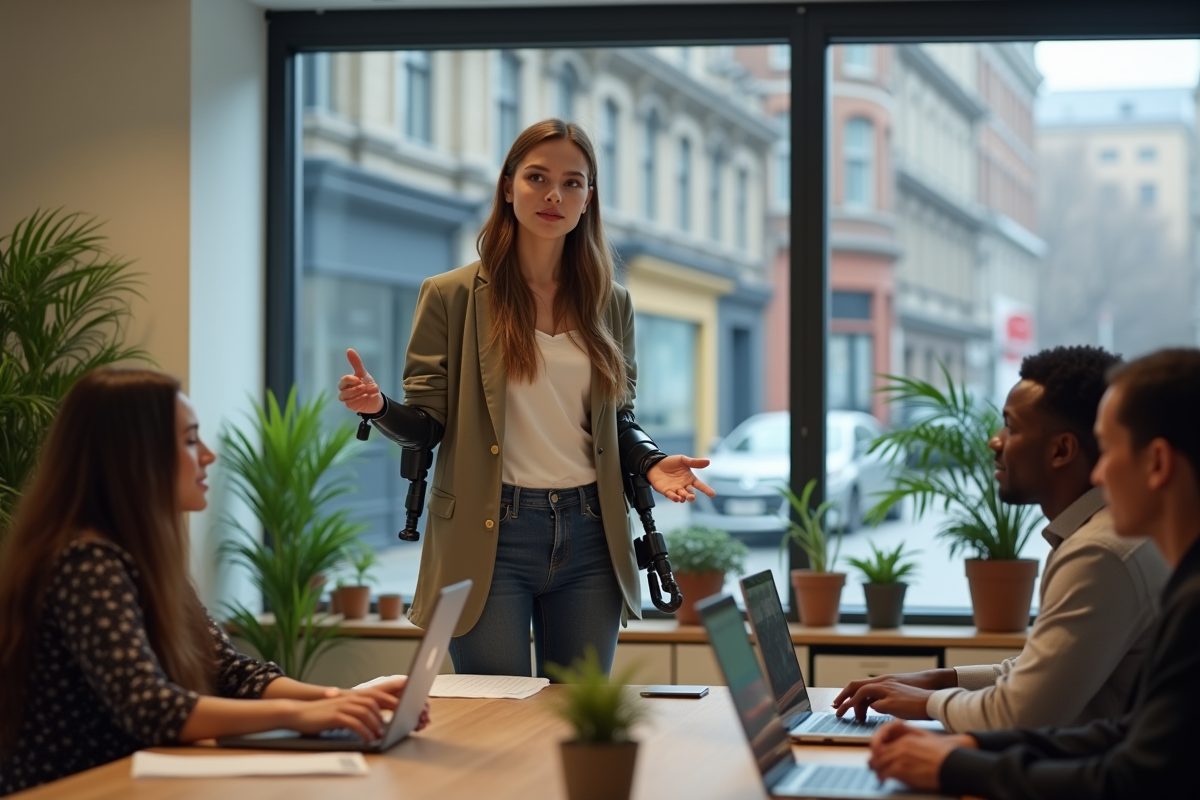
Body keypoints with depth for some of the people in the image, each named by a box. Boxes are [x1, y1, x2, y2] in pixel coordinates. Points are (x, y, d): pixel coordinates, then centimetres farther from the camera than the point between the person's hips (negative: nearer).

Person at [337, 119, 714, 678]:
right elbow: (425, 425, 0)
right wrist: (378, 407, -21)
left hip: (589, 537, 3)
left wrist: (651, 462, -3)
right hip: (489, 538, -3)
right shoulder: (452, 296, 1)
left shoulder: (610, 303, 11)